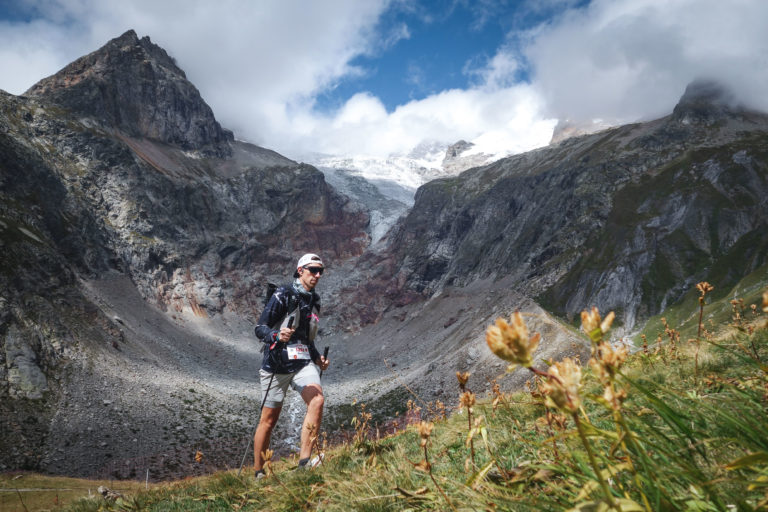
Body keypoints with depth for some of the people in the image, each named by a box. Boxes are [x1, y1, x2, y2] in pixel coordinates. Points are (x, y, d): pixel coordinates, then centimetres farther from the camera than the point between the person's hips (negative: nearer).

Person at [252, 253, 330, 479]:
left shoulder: (314, 300, 14)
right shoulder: (283, 295, -7)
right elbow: (260, 328, -10)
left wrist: (318, 358, 12)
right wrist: (277, 335, -31)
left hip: (303, 362, 5)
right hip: (277, 363, -5)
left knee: (317, 400, -22)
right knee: (269, 420, 3)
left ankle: (304, 461, -19)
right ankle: (259, 473, 20)